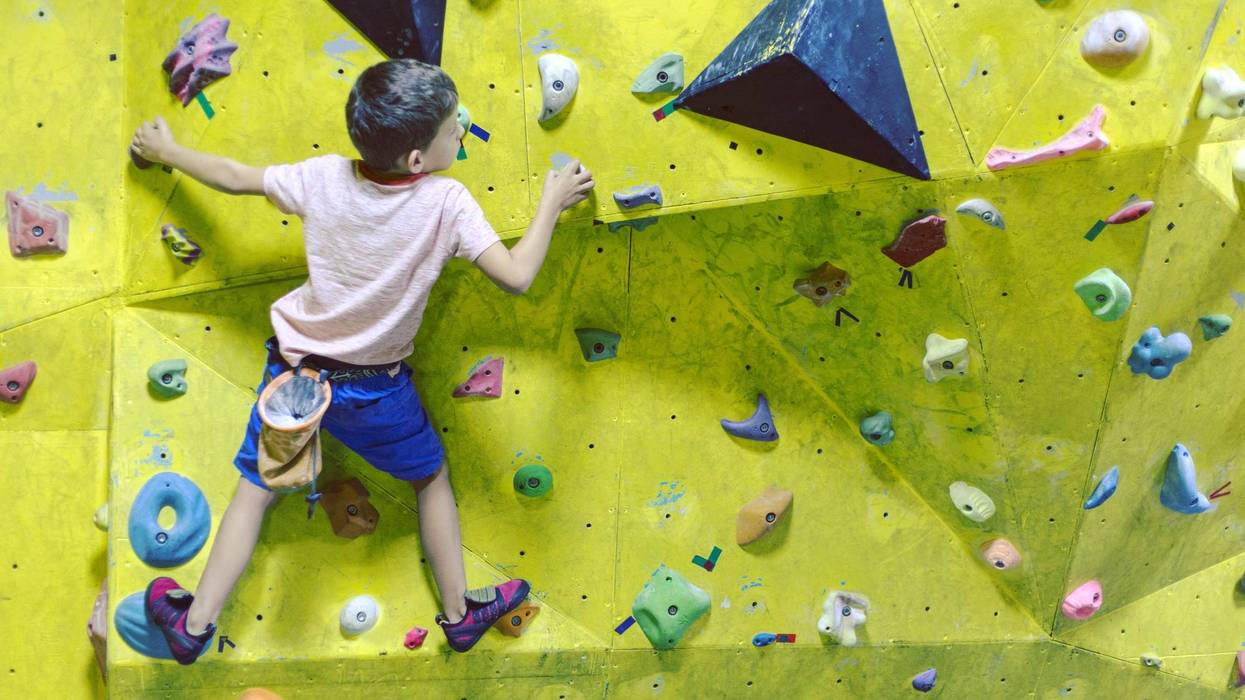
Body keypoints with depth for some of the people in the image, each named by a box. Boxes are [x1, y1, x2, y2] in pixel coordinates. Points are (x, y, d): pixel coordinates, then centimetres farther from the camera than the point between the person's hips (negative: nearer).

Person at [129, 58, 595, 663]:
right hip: (373, 387, -2)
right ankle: (459, 614, 30)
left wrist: (165, 150, 17)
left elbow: (233, 177, -1)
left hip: (296, 367, 2)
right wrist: (552, 203, -13)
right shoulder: (447, 202, -23)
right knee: (433, 478, 21)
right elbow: (516, 275, -27)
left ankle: (193, 624, 21)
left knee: (254, 493, 16)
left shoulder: (325, 176, -12)